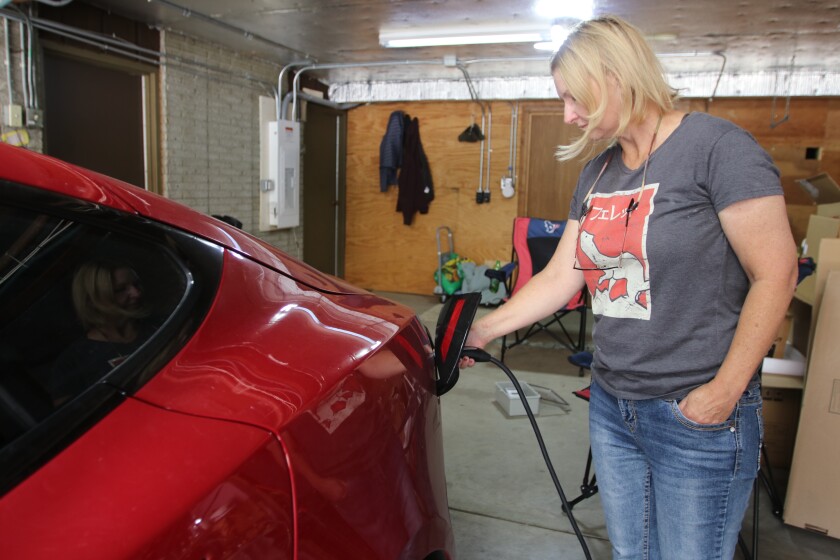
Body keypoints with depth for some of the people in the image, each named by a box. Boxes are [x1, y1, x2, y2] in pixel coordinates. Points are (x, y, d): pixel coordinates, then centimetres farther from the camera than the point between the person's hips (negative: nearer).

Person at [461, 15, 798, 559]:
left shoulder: (718, 147, -13)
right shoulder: (597, 172, 9)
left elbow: (775, 275, -15)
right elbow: (561, 277, 9)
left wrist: (726, 389, -17)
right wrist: (483, 331, 6)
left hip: (697, 418, -6)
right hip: (612, 406, 7)